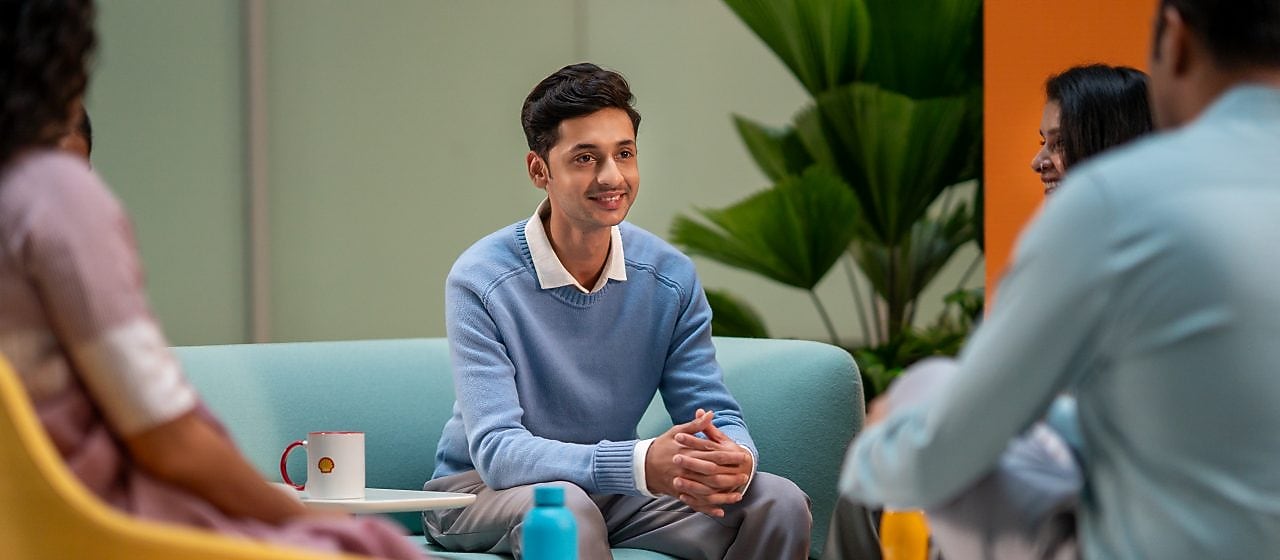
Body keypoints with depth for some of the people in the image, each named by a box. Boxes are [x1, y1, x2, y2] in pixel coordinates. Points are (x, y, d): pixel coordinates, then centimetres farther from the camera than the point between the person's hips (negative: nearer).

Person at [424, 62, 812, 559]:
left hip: (608, 490, 5)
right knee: (565, 508, -39)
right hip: (481, 495, -5)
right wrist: (640, 465, -43)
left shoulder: (670, 277, -4)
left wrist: (734, 460, -32)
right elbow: (495, 450, -28)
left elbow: (714, 414, -4)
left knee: (779, 505, -15)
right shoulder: (480, 281, -19)